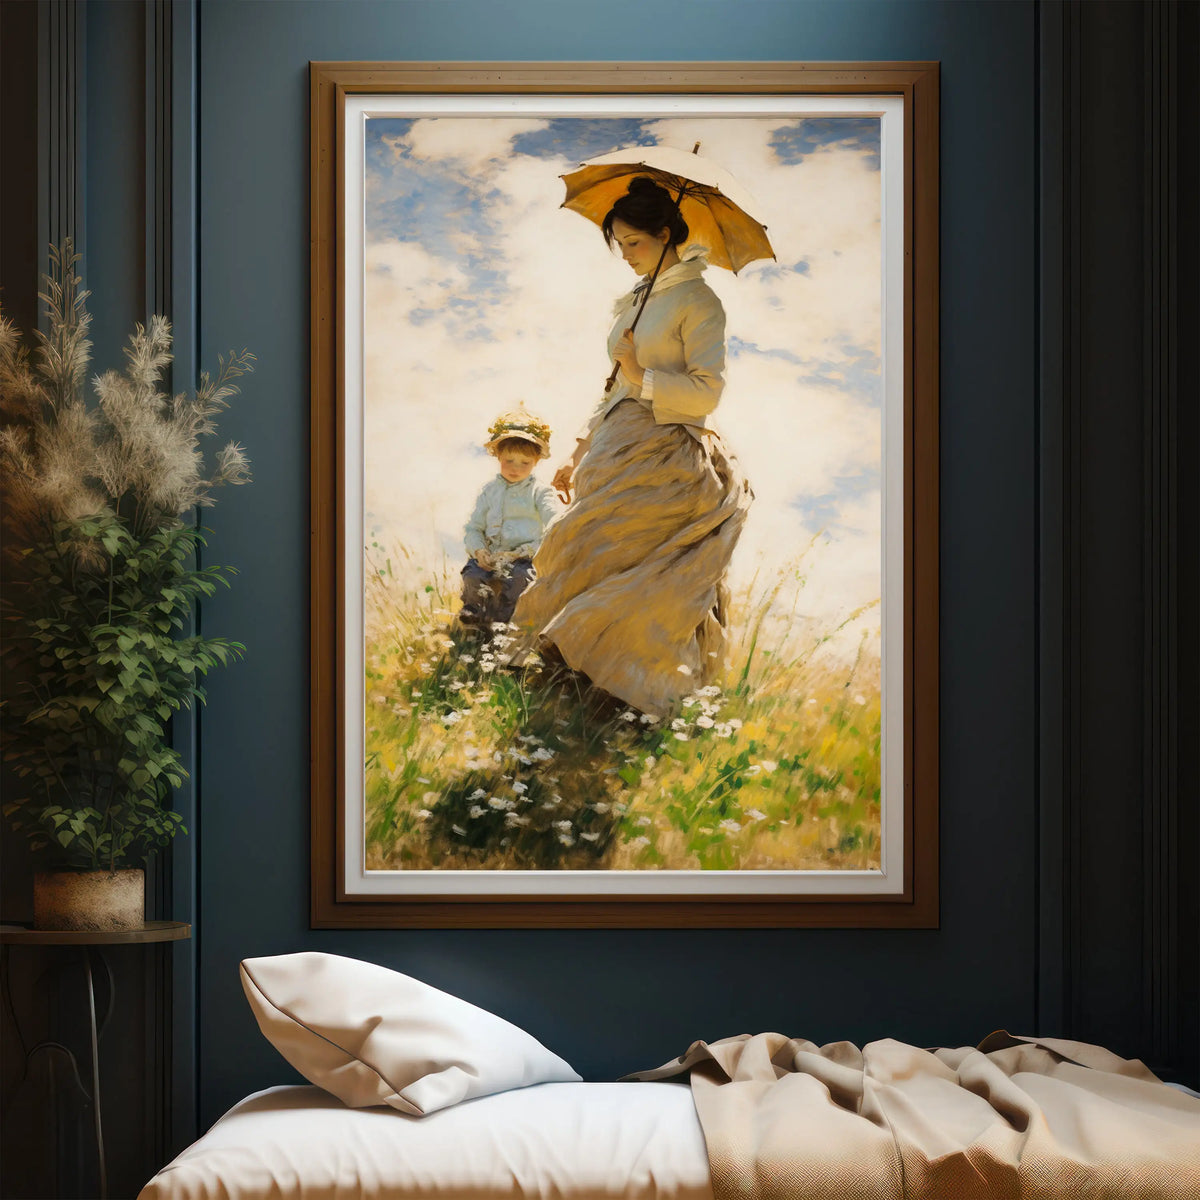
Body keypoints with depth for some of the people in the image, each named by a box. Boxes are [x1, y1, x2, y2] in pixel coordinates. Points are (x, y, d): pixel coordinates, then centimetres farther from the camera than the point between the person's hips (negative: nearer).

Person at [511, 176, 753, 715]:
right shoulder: (634, 302, 19)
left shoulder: (697, 301, -3)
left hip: (666, 458, -7)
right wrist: (579, 456, 19)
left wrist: (643, 376, -10)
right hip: (616, 451, 7)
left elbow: (707, 392, -10)